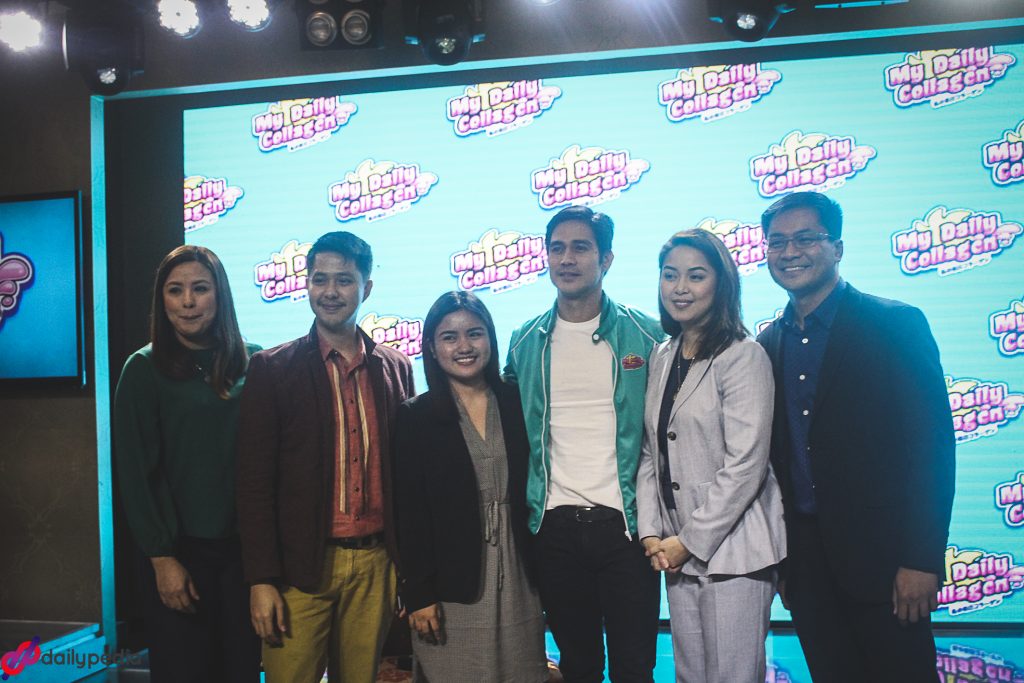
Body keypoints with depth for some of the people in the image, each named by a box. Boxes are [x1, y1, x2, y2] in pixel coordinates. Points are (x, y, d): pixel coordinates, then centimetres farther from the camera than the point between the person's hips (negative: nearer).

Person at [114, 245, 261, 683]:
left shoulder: (251, 362, 3)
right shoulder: (145, 370, -4)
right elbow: (135, 472, -6)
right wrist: (161, 558, -10)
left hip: (244, 545, 3)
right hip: (181, 549, -2)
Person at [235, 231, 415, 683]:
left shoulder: (395, 368, 7)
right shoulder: (272, 369, -2)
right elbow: (255, 481, -5)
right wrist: (261, 581, -9)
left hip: (375, 564, 3)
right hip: (301, 565, -2)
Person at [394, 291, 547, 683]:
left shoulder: (517, 403, 5)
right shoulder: (414, 417, -2)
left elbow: (533, 487, 6)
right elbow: (409, 512, -5)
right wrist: (418, 593, -9)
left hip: (518, 580, 2)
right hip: (451, 587, -2)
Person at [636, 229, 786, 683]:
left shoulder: (743, 356, -10)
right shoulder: (662, 358, 10)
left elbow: (745, 465, -15)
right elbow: (651, 454, 10)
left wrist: (692, 541, -12)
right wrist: (651, 532, 0)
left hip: (732, 550, -6)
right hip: (677, 552, 6)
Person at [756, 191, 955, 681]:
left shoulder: (896, 325, -6)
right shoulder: (767, 344, 8)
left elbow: (932, 443, -11)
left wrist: (922, 560, -15)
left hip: (878, 553, -4)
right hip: (805, 559, 5)